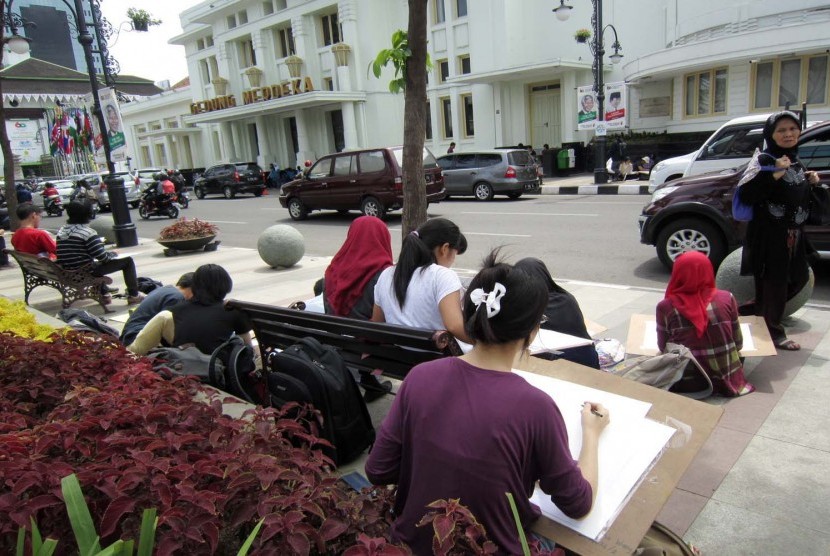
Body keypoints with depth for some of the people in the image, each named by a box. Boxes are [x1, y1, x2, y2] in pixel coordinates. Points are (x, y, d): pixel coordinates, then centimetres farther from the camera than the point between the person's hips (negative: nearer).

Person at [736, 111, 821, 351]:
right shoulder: (764, 160, -12)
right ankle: (771, 332, 11)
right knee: (773, 283, -4)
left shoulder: (796, 161, 12)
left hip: (793, 233, 9)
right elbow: (745, 194, -24)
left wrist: (811, 182, 8)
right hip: (769, 234, -9)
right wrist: (775, 174, -28)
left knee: (800, 277, 18)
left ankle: (766, 311, 36)